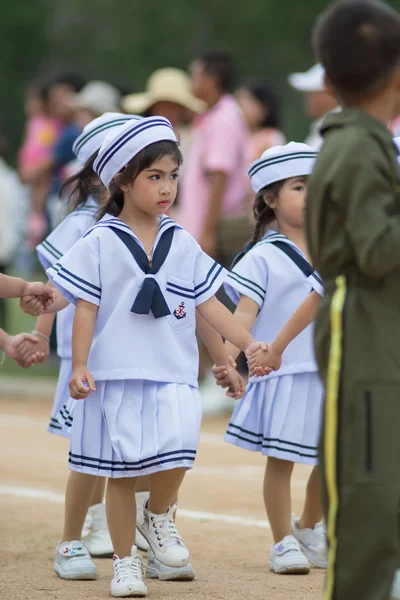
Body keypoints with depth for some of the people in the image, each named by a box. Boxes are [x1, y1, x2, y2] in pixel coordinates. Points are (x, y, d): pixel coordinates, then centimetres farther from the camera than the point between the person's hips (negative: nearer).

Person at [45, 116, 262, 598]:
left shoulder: (182, 245, 8)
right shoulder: (100, 244, -3)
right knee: (121, 471, 4)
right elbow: (86, 307, -3)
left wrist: (248, 344, 4)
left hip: (172, 373, 2)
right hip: (116, 373, -2)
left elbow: (207, 304, 10)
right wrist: (79, 366, -10)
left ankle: (159, 515, 11)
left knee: (177, 448, -19)